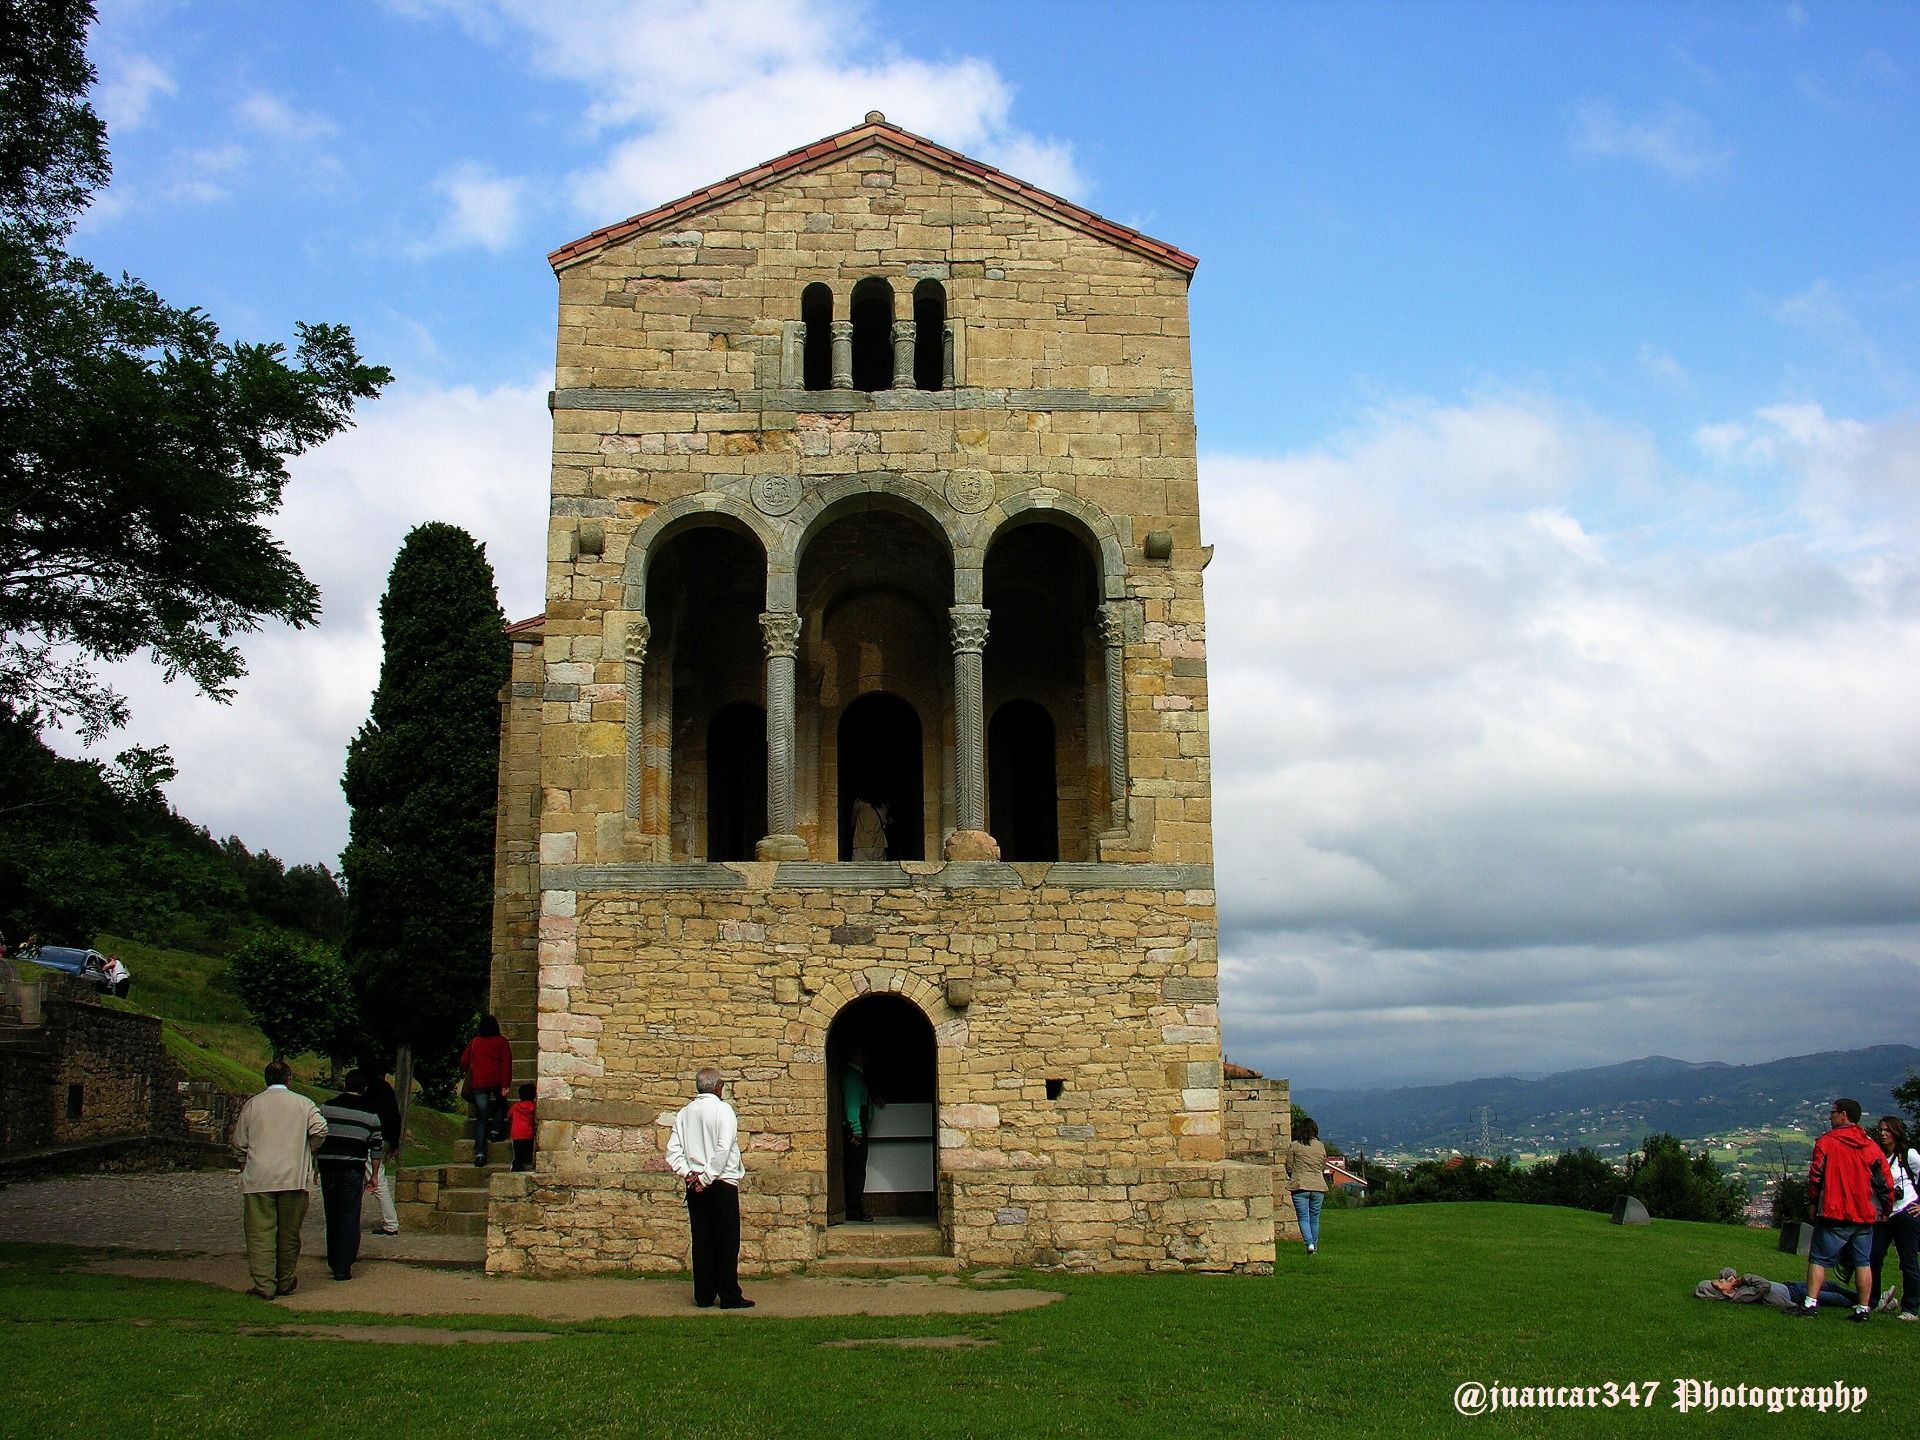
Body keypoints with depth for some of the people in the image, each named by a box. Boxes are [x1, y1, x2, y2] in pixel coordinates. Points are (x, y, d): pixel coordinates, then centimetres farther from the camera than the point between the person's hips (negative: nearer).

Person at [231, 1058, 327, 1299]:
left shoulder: (253, 1104, 5)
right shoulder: (303, 1103, 3)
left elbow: (239, 1141, 9)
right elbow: (320, 1130, -6)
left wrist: (244, 1164, 26)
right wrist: (307, 1151, 13)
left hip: (258, 1179, 0)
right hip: (294, 1177, 1)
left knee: (260, 1233, 0)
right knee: (289, 1233, 11)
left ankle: (264, 1285, -6)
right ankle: (285, 1282, 19)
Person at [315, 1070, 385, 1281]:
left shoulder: (327, 1107, 4)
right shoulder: (371, 1113, 2)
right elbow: (376, 1147, 5)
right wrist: (373, 1175, 14)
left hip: (327, 1166, 2)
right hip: (353, 1168, -2)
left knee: (332, 1215, 15)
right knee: (349, 1217, 2)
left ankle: (334, 1262, 23)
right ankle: (343, 1267, -2)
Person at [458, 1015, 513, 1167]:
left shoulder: (474, 1042, 9)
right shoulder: (501, 1042, 3)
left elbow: (464, 1062, 13)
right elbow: (506, 1063, -5)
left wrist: (470, 1075, 32)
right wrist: (505, 1085, -7)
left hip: (478, 1083, 1)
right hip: (496, 1082, -1)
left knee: (481, 1119, 1)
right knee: (500, 1104, 28)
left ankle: (480, 1153, -8)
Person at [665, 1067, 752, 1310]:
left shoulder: (684, 1113, 9)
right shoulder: (722, 1109, -8)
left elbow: (673, 1150, 3)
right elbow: (723, 1148, -17)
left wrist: (687, 1174, -4)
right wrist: (707, 1178, -13)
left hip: (694, 1186, 5)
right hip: (722, 1183, -5)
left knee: (702, 1241, 8)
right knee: (727, 1241, 0)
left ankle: (704, 1296, 10)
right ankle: (730, 1297, 1)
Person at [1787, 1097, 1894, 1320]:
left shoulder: (1826, 1142, -6)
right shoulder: (1872, 1146, 6)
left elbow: (1815, 1176, -7)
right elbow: (1886, 1183, 7)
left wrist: (1812, 1203, 5)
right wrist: (1885, 1211, 18)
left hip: (1833, 1214, -4)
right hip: (1865, 1217, 4)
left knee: (1819, 1259, 0)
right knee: (1863, 1263, 10)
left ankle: (1810, 1304, -7)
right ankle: (1863, 1310, 10)